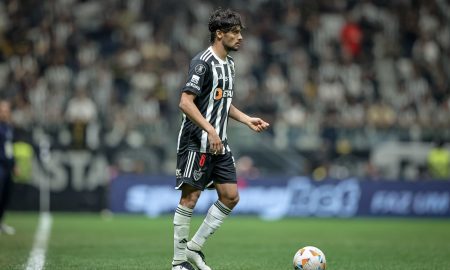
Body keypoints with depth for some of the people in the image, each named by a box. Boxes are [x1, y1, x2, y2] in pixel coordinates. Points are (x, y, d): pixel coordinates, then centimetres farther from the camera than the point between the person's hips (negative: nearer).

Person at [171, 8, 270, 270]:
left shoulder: (229, 63, 15)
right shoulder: (203, 62, -14)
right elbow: (186, 102, -21)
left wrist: (248, 120, 15)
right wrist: (210, 130, -26)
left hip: (219, 143, 9)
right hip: (196, 141, -9)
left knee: (231, 196, 5)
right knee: (191, 197, -6)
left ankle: (194, 247, 15)